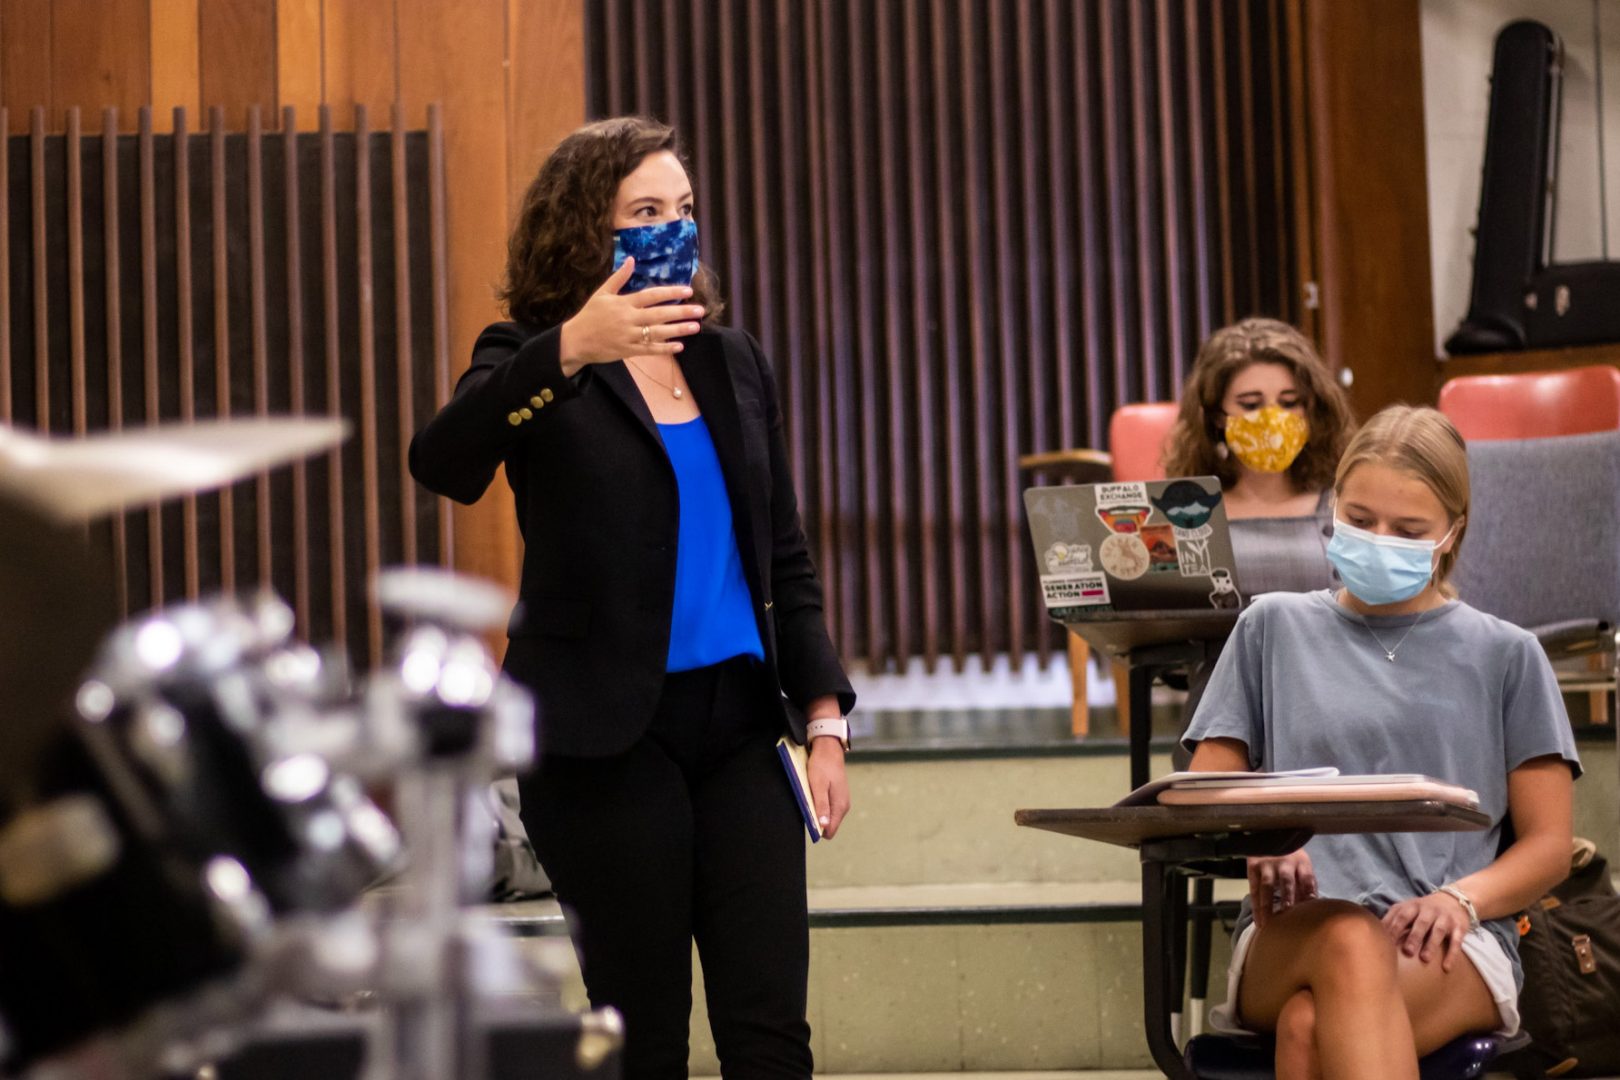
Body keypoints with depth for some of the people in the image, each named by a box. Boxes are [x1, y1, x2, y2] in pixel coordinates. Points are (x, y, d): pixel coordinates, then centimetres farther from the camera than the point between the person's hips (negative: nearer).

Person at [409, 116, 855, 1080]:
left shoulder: (734, 363, 14)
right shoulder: (532, 360, -2)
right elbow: (442, 463, -24)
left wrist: (825, 716, 9)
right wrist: (571, 351, -37)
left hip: (737, 718, 4)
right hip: (608, 735, -4)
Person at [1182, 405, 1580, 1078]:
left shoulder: (1504, 656, 16)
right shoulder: (1275, 629, 19)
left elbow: (1548, 845, 13)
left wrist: (1460, 898, -9)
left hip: (1448, 948, -1)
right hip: (1293, 932, 1)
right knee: (1350, 944, -40)